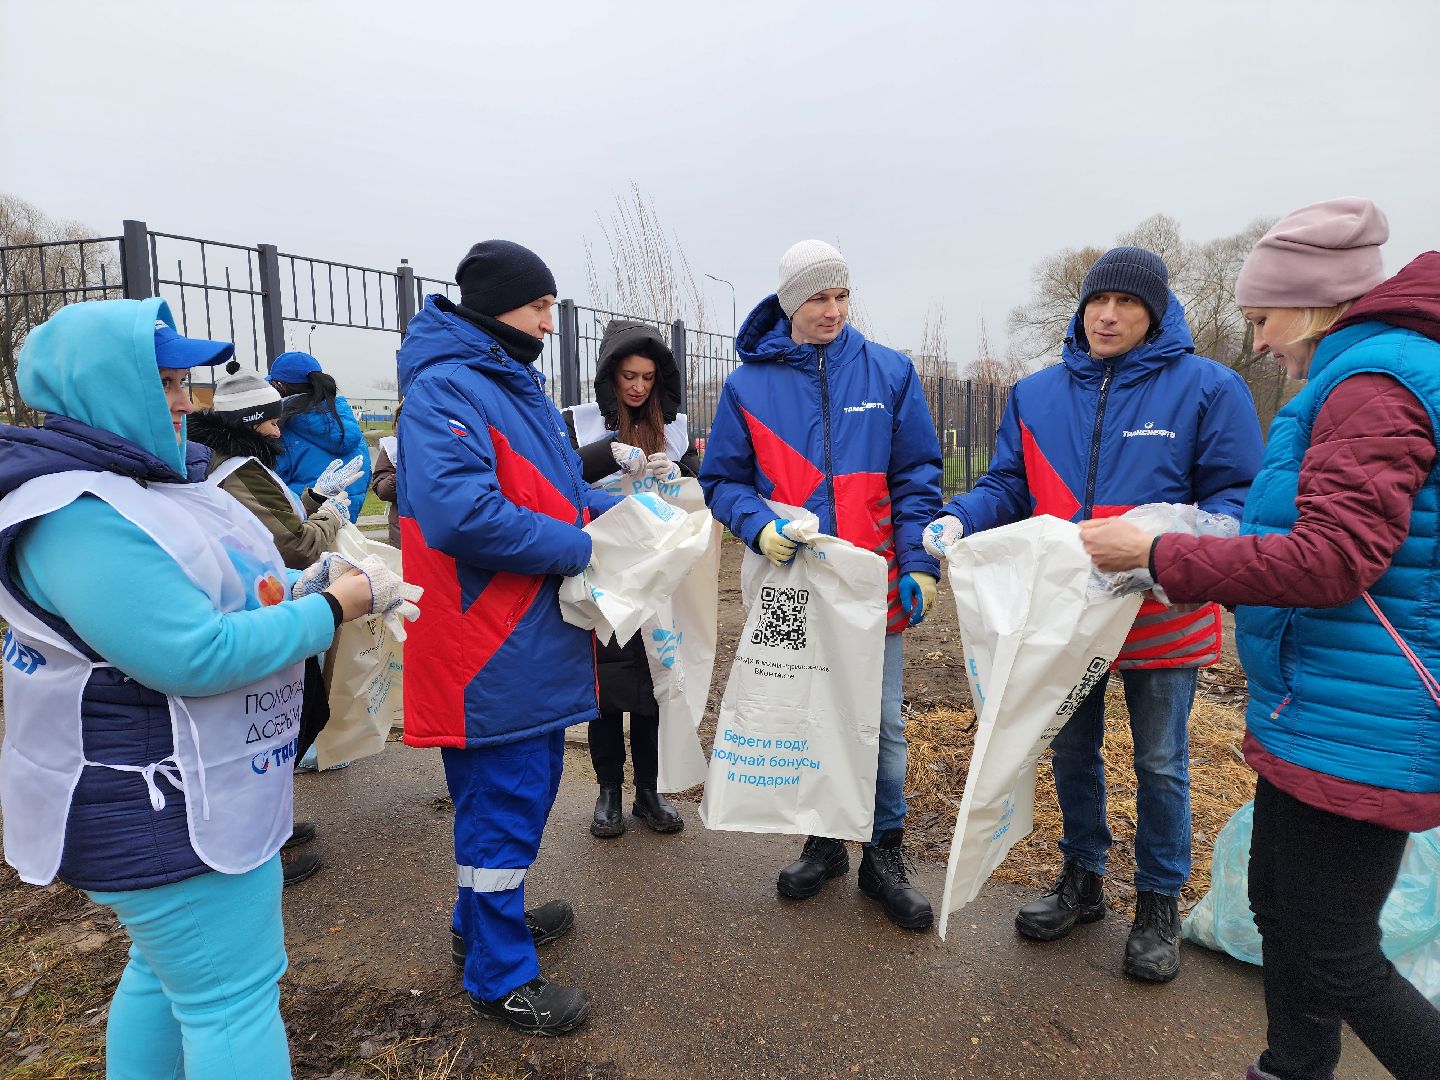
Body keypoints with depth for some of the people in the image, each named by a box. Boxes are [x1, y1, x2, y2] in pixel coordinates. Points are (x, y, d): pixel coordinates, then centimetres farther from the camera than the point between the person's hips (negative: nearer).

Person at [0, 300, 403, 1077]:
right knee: (235, 1000, 2)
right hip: (158, 811, -10)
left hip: (173, 797, 11)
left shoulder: (122, 486, 10)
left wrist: (294, 590, 2)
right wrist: (335, 608, -20)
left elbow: (188, 600, 17)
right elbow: (197, 656, -28)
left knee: (171, 973, 25)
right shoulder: (79, 517, -24)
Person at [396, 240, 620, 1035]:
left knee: (528, 784, 22)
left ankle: (486, 919, 42)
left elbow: (553, 488, 20)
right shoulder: (443, 388, -17)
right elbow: (461, 512, -29)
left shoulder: (515, 383, 15)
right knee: (501, 804, 3)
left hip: (534, 642, 10)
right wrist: (578, 549, -21)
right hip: (490, 649, -10)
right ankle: (501, 975, 22)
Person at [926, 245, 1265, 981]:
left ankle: (1159, 902, 34)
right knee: (1071, 750, 17)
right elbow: (1008, 485, 4)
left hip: (1161, 617, -3)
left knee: (1160, 763, 13)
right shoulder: (1037, 393, 4)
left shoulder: (1208, 387, -7)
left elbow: (1238, 495, -8)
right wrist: (960, 518, -17)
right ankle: (1082, 879, 39)